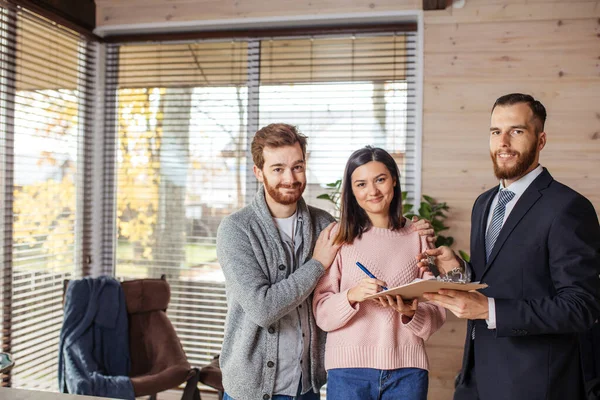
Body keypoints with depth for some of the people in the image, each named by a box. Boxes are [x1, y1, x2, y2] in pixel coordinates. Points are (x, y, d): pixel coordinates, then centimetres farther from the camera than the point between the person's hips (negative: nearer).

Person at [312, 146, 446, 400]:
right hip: (349, 369, -1)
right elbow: (321, 313, -4)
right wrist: (351, 296, -21)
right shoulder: (340, 238, 0)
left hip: (407, 369, 1)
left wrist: (411, 313, -15)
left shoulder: (418, 238, 3)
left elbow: (437, 314, 4)